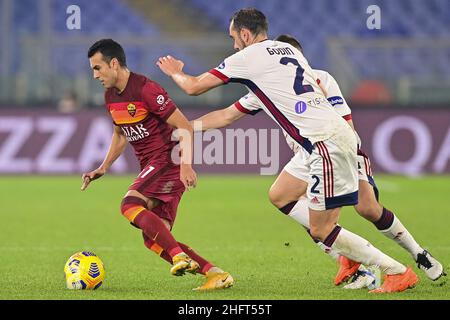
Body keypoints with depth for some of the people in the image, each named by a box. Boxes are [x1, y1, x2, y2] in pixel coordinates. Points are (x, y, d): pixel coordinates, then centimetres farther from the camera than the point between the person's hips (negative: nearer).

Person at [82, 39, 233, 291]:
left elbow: (185, 127, -17)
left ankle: (180, 257, -29)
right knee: (153, 240, 0)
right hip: (151, 166, 9)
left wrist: (186, 165, -28)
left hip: (168, 161, -9)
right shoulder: (111, 97, 11)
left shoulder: (146, 89, -16)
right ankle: (216, 274, -2)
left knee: (130, 205, -27)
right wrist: (103, 168, 19)